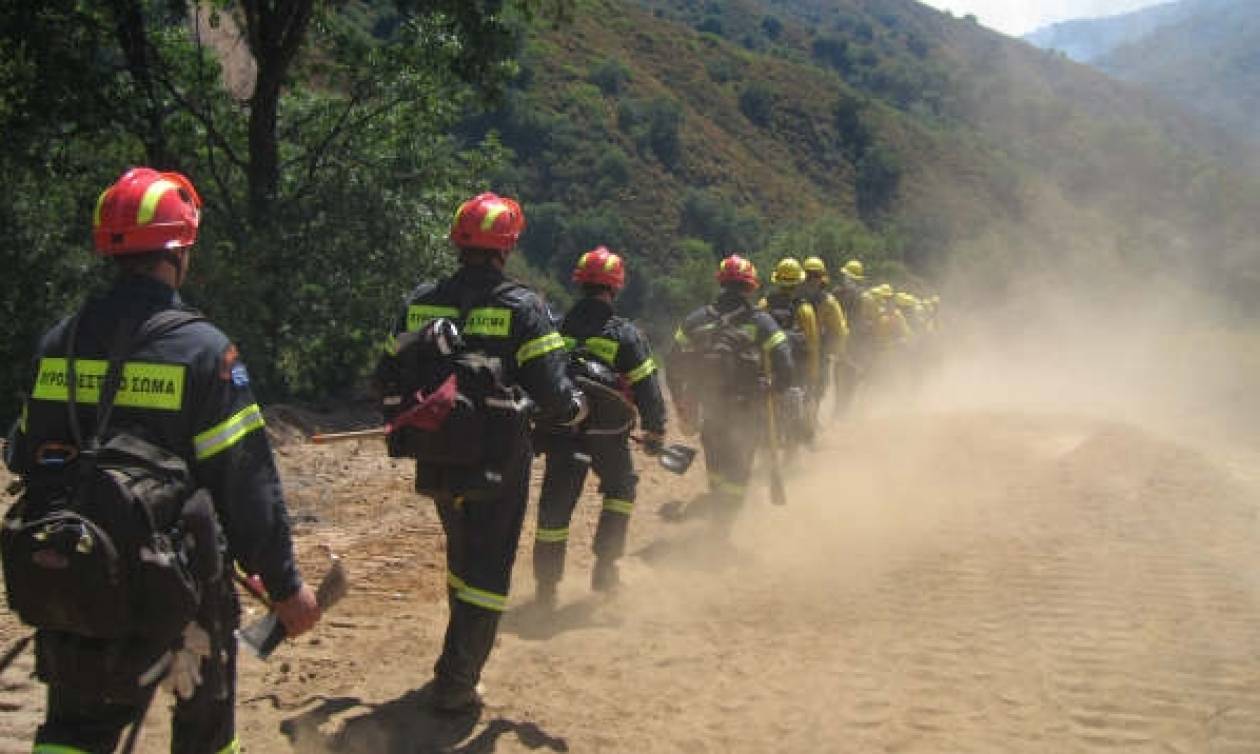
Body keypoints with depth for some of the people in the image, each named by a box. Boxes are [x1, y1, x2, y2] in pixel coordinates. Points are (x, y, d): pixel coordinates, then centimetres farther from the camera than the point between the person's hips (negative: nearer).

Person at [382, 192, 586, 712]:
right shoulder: (521, 307, -13)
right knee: (488, 567, 7)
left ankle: (464, 653, 43)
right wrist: (576, 408, 4)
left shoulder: (420, 302, 1)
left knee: (461, 554, 25)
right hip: (497, 464, -5)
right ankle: (455, 683, 7)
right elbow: (551, 392, -18)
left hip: (436, 460, 5)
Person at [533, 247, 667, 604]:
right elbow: (647, 387, -7)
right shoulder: (625, 334, -7)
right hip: (607, 432, -2)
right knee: (621, 487, 22)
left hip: (561, 428, 2)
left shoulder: (556, 329, 2)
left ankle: (546, 583, 10)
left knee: (556, 501, 8)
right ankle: (604, 565, 15)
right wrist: (655, 431, 3)